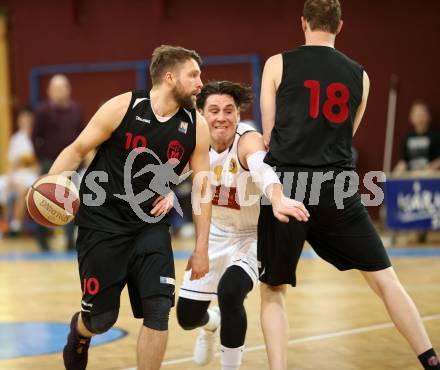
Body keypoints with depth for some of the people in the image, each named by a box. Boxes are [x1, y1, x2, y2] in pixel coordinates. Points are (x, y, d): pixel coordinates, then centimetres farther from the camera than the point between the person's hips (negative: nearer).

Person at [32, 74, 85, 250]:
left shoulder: (75, 109, 7)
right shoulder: (43, 110, -4)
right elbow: (36, 137, -2)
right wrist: (42, 158, -6)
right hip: (51, 163, -3)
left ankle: (70, 239, 5)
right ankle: (42, 235, 18)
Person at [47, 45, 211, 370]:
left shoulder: (196, 126, -3)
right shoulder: (123, 107, -12)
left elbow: (201, 188, 3)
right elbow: (77, 150, -4)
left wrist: (201, 248, 1)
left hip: (151, 225, 3)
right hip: (103, 222, -3)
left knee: (158, 310, -13)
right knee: (102, 318, 5)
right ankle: (80, 332, 42)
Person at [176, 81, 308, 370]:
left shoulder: (248, 140, -29)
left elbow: (262, 167, -51)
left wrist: (278, 199, -72)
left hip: (254, 236, -5)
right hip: (216, 235, 5)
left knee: (230, 291, -33)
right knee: (187, 318, 9)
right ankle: (211, 324, 49)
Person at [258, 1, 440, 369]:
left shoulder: (278, 64, 3)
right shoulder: (360, 76, 12)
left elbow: (268, 135, 7)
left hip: (287, 186, -2)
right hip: (338, 190, 2)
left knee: (273, 292, 11)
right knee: (386, 280, 10)